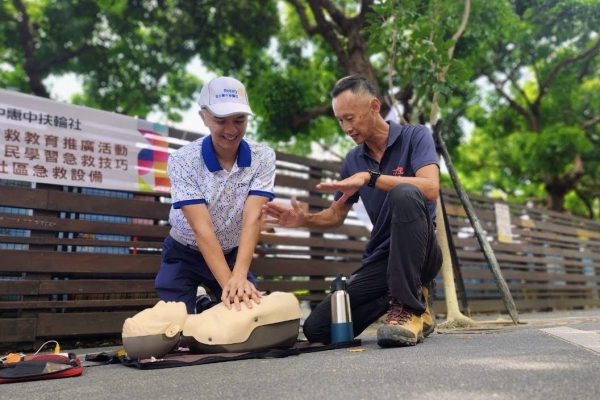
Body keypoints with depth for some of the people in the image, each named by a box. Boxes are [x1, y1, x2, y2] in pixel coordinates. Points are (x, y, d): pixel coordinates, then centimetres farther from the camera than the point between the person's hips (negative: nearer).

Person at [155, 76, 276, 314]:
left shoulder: (262, 158, -16)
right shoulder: (183, 160, -23)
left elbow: (252, 218, -27)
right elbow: (202, 227, -30)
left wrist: (239, 275, -41)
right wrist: (227, 282, -40)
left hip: (233, 255, 2)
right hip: (184, 255, -2)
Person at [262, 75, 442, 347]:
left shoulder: (415, 136, -6)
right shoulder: (353, 160, 8)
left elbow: (430, 188, -25)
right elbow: (336, 215, 14)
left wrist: (370, 177, -29)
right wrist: (303, 219, -6)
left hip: (419, 254, -4)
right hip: (379, 258, 5)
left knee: (403, 194, -36)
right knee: (317, 329, -10)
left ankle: (411, 308, -26)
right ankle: (392, 298, 8)